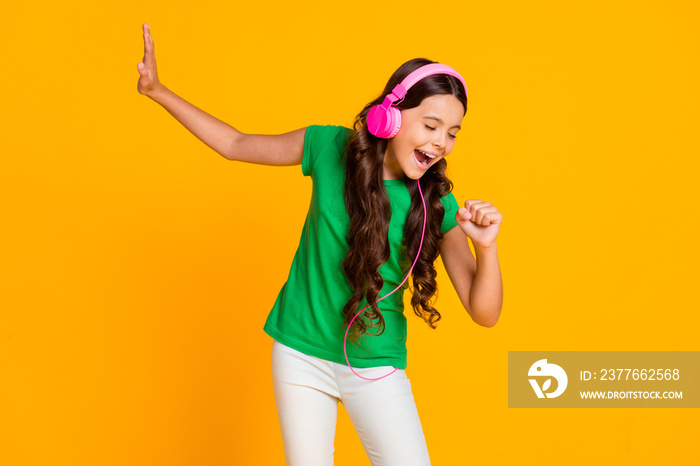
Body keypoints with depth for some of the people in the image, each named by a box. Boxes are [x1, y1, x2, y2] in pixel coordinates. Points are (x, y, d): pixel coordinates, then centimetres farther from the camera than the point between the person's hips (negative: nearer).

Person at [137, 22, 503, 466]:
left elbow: (485, 313, -15)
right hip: (301, 353, 1)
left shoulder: (438, 207, -14)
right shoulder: (331, 147, -11)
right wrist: (159, 92, -2)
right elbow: (235, 145, 2)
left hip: (376, 367, -1)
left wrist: (486, 246, -33)